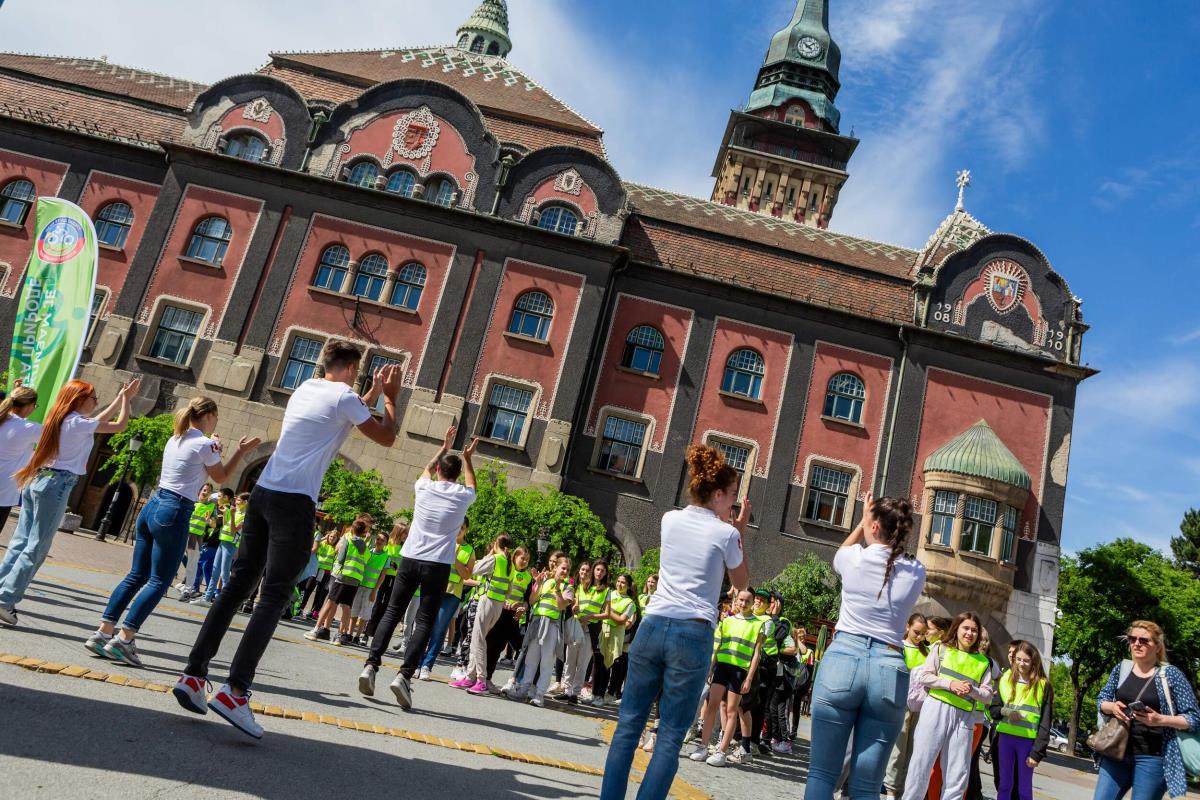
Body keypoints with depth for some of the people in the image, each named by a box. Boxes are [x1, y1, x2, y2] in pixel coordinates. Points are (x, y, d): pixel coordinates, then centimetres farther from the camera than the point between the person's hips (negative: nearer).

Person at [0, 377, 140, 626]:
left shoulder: (60, 418, 14)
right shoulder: (77, 422, -11)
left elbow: (99, 420, 26)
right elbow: (120, 426, -6)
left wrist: (121, 397, 30)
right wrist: (126, 398, 7)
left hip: (37, 481, 9)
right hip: (56, 485, -9)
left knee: (20, 542, 10)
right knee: (36, 548, -4)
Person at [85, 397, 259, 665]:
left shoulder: (175, 439, 14)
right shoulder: (204, 444, -9)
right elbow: (221, 477, 5)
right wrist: (241, 451, 8)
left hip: (151, 506, 8)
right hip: (174, 514, -8)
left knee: (136, 576, 13)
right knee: (159, 581, -1)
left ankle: (103, 633, 13)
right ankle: (124, 640, -5)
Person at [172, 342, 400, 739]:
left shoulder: (306, 388, 17)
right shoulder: (344, 396, -5)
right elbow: (386, 437, 4)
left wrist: (375, 392, 35)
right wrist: (390, 397, 15)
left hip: (263, 493, 8)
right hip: (295, 503, -8)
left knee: (238, 586, 12)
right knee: (273, 598, -7)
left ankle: (193, 675, 13)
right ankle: (234, 691, -13)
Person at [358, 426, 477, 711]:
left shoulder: (424, 488, 5)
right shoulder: (462, 495, 1)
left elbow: (427, 469, 31)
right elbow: (471, 485, 29)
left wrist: (443, 448, 43)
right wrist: (467, 458, 41)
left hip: (410, 559, 2)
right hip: (438, 566, -2)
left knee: (392, 613, 11)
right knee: (425, 621, -1)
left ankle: (371, 665, 0)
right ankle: (405, 675, -15)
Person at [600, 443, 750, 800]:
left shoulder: (670, 520, 8)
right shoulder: (725, 533, -4)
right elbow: (741, 583, 13)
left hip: (653, 626, 4)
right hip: (693, 636, -4)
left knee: (629, 724, 10)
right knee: (670, 737, 3)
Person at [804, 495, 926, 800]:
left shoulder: (855, 558, 1)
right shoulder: (916, 573, 6)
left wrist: (863, 521, 33)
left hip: (843, 660, -2)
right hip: (889, 671, 2)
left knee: (823, 772, 3)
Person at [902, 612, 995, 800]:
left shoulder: (983, 662, 15)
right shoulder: (941, 648, 8)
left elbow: (987, 695, 10)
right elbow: (923, 677, 0)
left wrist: (972, 690, -10)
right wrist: (950, 684, -13)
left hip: (964, 717, 3)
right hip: (936, 710, -3)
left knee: (958, 774, 4)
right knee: (921, 764, -3)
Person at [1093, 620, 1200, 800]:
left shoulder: (1171, 674, -4)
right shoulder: (1121, 669, 8)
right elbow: (1101, 700, 14)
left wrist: (1160, 719, -20)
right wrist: (1112, 707, -9)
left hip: (1152, 757, -4)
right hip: (1117, 752, 4)